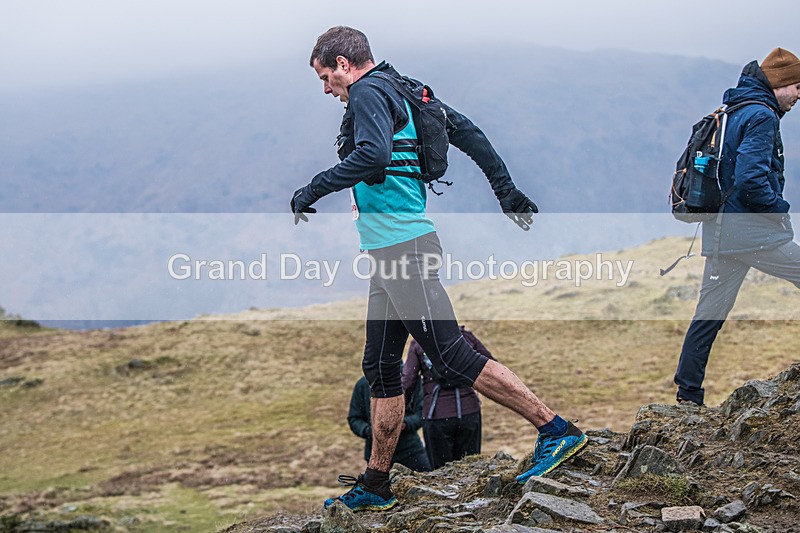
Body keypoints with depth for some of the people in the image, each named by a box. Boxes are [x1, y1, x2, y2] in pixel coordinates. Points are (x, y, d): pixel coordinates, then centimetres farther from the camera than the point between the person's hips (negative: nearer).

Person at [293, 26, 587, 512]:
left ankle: (557, 431, -9)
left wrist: (310, 192, -17)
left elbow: (373, 156, -26)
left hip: (403, 247, -10)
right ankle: (374, 488, 17)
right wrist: (507, 190, 24)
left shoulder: (367, 93, -8)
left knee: (452, 356, -11)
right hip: (392, 252, 10)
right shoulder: (402, 92, 20)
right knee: (381, 367, 11)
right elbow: (466, 131, 22)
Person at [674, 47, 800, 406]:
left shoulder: (729, 114, 18)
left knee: (709, 314, 10)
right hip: (754, 231, -9)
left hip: (720, 230, 9)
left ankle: (687, 394, 12)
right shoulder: (762, 116, -12)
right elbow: (751, 179, -23)